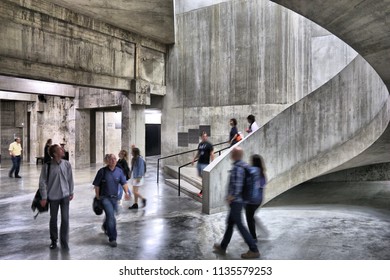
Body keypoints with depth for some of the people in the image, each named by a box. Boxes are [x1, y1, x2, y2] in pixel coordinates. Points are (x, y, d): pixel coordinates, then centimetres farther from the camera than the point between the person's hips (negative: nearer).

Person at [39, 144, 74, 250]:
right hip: (53, 196, -1)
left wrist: (71, 192, 9)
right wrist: (44, 197, -7)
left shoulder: (67, 164, -4)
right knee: (53, 219, 13)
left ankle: (64, 242, 12)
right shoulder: (47, 166, -12)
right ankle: (53, 240, 32)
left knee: (65, 219, 0)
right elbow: (42, 182, -7)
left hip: (65, 195, 1)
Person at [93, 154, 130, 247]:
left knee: (110, 215, 20)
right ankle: (112, 238, -7)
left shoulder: (119, 171, 1)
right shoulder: (102, 171, -9)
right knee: (111, 215, -16)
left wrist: (126, 192, -17)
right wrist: (97, 197, -4)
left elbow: (124, 183, -1)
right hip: (104, 197, -4)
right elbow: (96, 185, -3)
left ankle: (105, 227, 53)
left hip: (114, 197, 4)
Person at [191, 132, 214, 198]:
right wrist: (194, 159, 15)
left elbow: (212, 154, -11)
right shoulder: (200, 144, 11)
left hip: (205, 163, -7)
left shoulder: (209, 145, -8)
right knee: (200, 175, 13)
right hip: (199, 162, 7)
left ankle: (202, 192, 0)